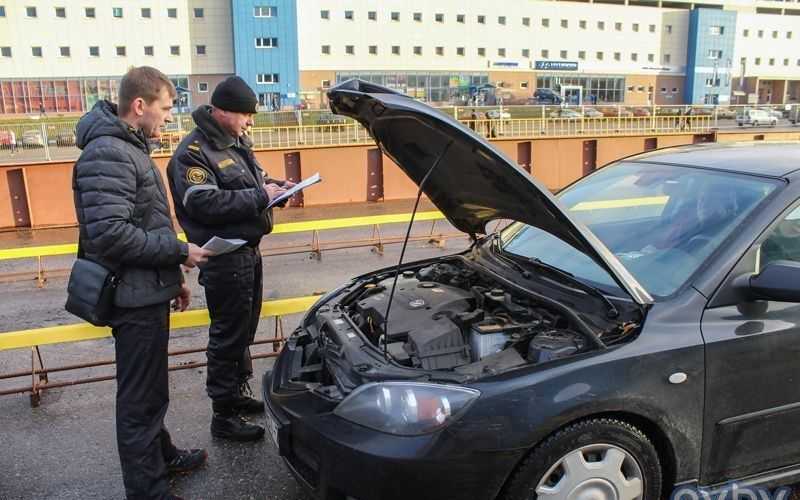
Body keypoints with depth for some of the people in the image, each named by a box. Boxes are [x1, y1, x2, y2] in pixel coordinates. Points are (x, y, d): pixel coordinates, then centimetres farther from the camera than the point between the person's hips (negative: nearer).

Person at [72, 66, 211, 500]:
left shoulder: (131, 146, 15)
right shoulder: (107, 154, -18)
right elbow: (110, 234, -27)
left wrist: (172, 278, 20)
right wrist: (180, 253, -18)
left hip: (147, 291, 10)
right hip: (135, 298, -10)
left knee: (150, 388, 24)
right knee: (141, 398, 2)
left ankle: (162, 456, 41)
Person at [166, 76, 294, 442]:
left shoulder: (235, 143, 14)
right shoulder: (193, 153, -15)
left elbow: (252, 180, 25)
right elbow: (205, 205, -25)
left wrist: (274, 185, 3)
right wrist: (260, 197, -23)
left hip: (249, 250, 9)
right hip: (224, 258, -9)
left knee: (244, 330, 20)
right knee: (228, 335, 0)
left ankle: (238, 392, 37)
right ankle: (224, 416, 12)